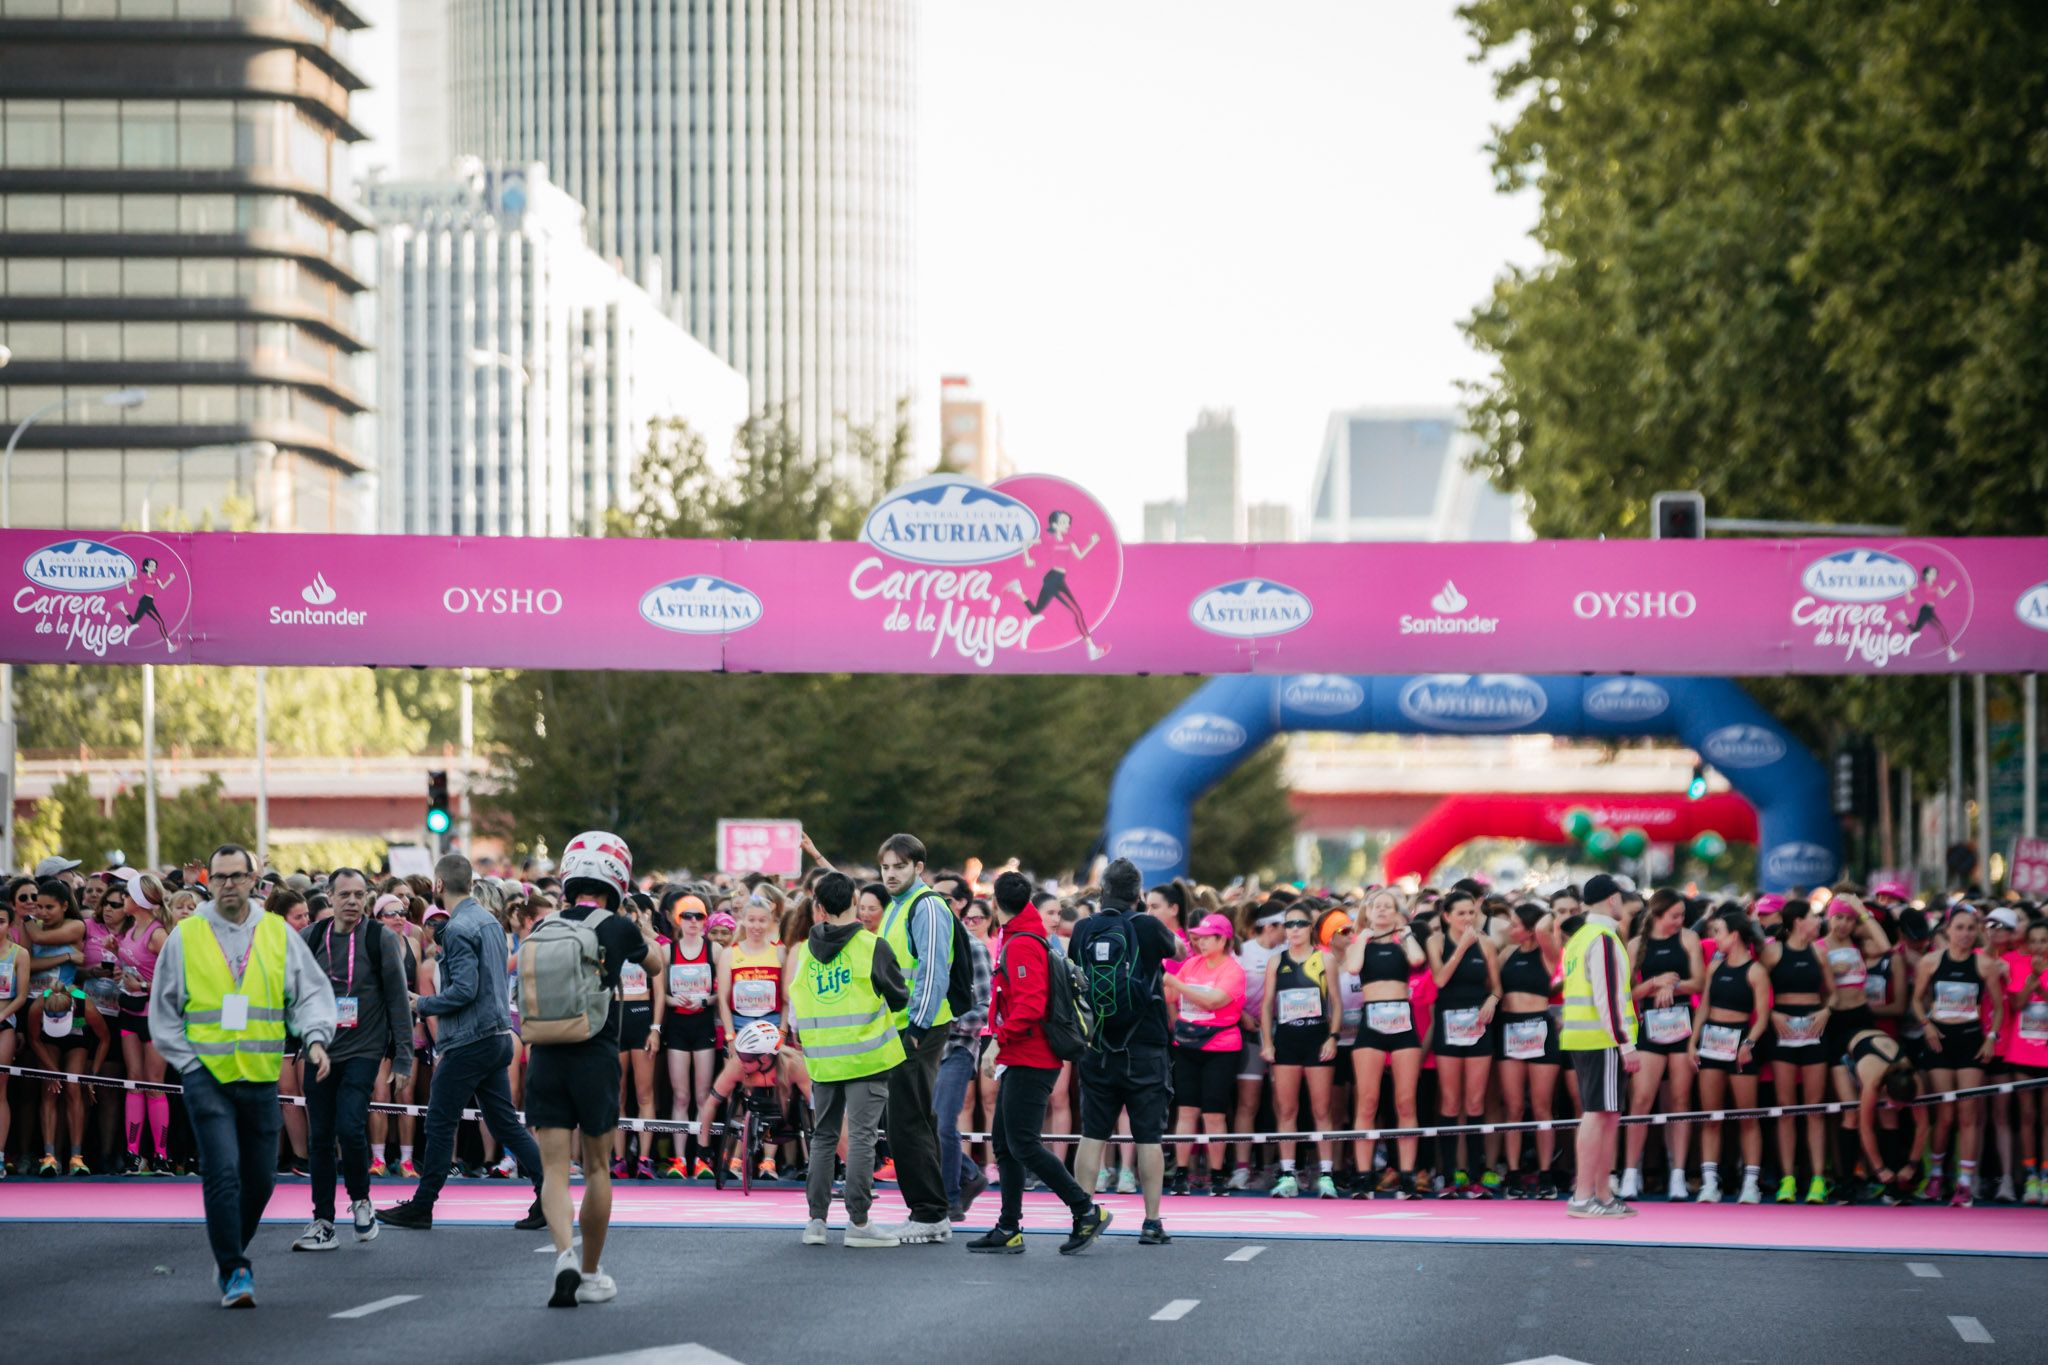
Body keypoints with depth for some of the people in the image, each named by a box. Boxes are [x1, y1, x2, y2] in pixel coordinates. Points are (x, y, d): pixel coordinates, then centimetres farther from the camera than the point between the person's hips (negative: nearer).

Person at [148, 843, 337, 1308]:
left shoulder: (278, 934, 7)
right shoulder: (185, 936, 3)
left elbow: (313, 990, 8)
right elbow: (163, 1008, 8)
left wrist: (316, 1038, -10)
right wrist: (188, 1062, 0)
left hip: (261, 1075, 3)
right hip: (207, 1074, -3)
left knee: (260, 1178, 7)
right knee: (222, 1173, -13)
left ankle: (231, 1258, 28)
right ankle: (233, 1272, -8)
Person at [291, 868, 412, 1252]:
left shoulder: (381, 939, -3)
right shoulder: (310, 938, 4)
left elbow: (398, 999, -1)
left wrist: (403, 1056, -4)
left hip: (363, 1050, -3)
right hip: (321, 1050, 3)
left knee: (350, 1127, -17)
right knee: (320, 1137, 4)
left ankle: (360, 1200, 8)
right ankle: (323, 1223, 12)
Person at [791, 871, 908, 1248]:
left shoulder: (806, 950, 5)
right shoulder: (872, 947, -8)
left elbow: (796, 1007, 11)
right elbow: (899, 997, 1)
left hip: (822, 1058, 4)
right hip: (866, 1057, -4)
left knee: (823, 1136, 13)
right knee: (861, 1136, -2)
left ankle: (816, 1218, 11)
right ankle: (858, 1222, -3)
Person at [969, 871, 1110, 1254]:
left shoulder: (1022, 946, -15)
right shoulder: (1032, 938, 16)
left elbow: (1029, 1006, -24)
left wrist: (998, 1041, -22)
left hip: (1028, 1063, -10)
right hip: (1021, 1061, 10)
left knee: (1023, 1145, -11)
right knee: (1005, 1145, 11)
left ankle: (1087, 1212, -7)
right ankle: (1009, 1230, 13)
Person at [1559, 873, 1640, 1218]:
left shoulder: (1577, 939, 17)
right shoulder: (1604, 940, -12)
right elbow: (1608, 998, -19)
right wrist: (1626, 1044, -19)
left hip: (1579, 1037, 10)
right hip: (1603, 1038, -10)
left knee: (1608, 1116, 14)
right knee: (1598, 1114, -9)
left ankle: (1602, 1194, 16)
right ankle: (1582, 1198, -12)